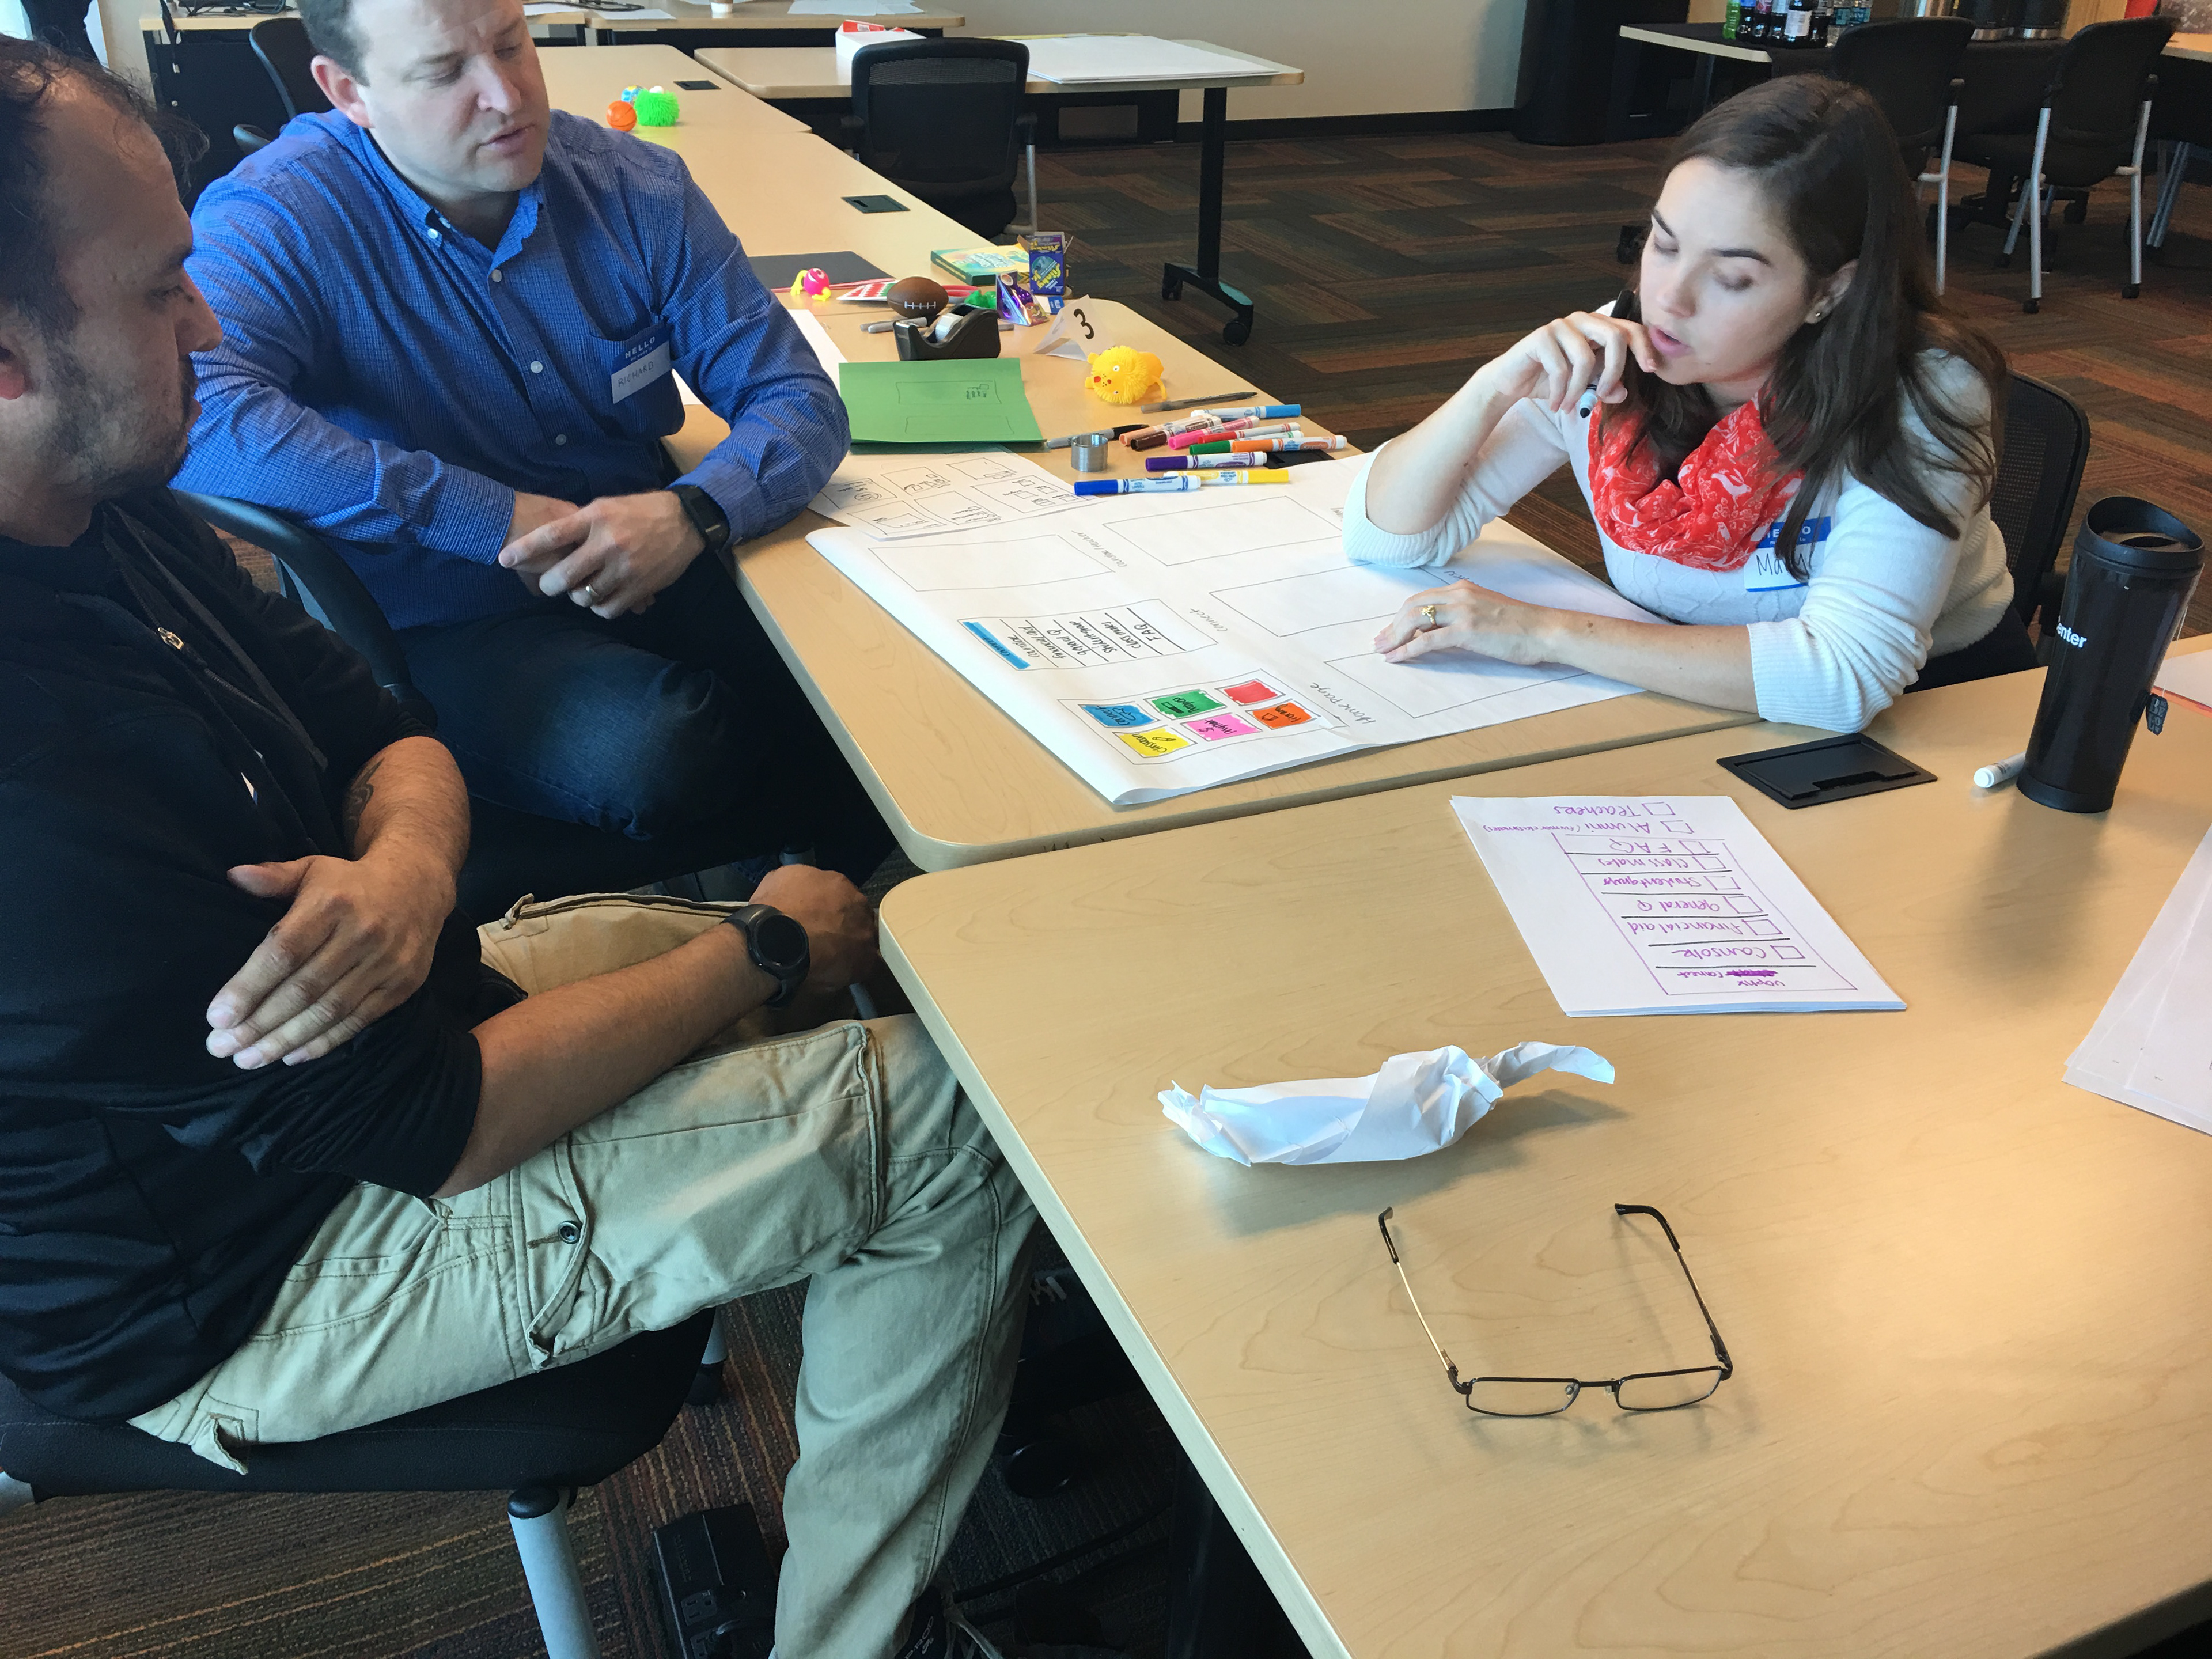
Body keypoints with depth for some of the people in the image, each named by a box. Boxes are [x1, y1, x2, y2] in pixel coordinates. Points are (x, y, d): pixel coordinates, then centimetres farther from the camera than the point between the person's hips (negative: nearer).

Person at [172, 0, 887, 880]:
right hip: (456, 624, -4)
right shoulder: (275, 219, -10)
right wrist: (499, 518, -29)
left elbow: (798, 397, 1)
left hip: (658, 571, 4)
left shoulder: (635, 187, 2)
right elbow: (195, 412, -28)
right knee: (646, 751, -33)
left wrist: (694, 512, -22)